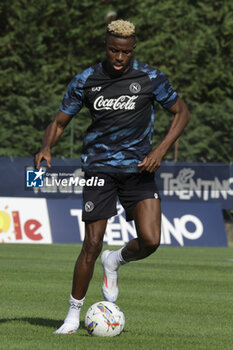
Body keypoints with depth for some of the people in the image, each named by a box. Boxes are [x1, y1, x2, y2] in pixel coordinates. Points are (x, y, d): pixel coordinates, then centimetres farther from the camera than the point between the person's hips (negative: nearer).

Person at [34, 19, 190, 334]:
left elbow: (181, 113, 7)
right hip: (99, 168, -1)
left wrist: (161, 149, -7)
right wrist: (46, 148, -14)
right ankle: (74, 313, 11)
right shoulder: (85, 81, 0)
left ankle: (115, 262, 21)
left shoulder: (150, 78, -2)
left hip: (139, 169, 1)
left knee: (150, 241, -14)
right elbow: (59, 122, 7)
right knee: (92, 245, -5)